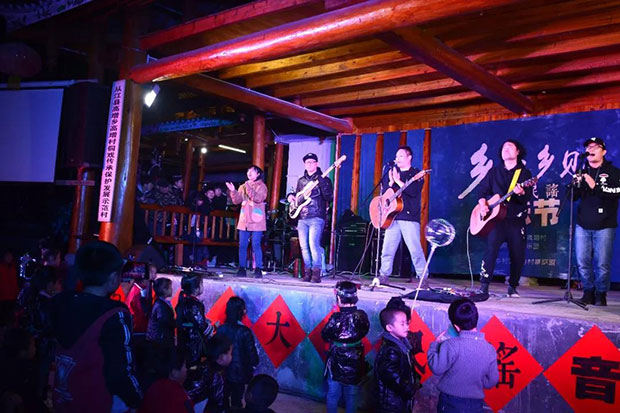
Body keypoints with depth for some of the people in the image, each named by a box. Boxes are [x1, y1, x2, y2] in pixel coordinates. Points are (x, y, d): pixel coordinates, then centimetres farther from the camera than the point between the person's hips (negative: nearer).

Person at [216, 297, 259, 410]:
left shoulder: (221, 329, -11)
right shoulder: (245, 332, -22)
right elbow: (251, 354, -16)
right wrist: (254, 363, 5)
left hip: (223, 371, 3)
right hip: (239, 373, -3)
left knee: (223, 398, 22)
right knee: (236, 400, 13)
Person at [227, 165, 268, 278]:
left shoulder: (261, 186, 2)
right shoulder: (243, 187, 17)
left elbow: (258, 198, -14)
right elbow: (237, 201, 10)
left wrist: (249, 188, -20)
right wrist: (233, 191, -5)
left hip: (256, 222, -5)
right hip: (244, 221, 5)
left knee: (256, 245, -7)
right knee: (242, 245, 4)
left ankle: (258, 270, -3)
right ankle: (242, 268, 10)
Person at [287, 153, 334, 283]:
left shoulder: (323, 179, 2)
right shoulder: (301, 181, 19)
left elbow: (329, 197, -11)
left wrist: (322, 182, -22)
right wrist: (290, 196, 8)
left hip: (317, 218, -6)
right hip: (302, 218, 6)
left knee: (313, 244, -16)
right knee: (304, 246, 4)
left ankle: (316, 273, -9)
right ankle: (308, 272, 14)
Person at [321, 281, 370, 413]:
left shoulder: (336, 318, -27)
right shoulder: (362, 316, -16)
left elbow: (325, 336, -13)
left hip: (336, 364, -3)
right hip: (355, 365, 3)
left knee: (333, 395, 18)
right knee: (351, 396, 22)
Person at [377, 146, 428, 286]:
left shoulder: (416, 174, 4)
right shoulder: (392, 172, 18)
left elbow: (414, 191, -13)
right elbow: (383, 192, 11)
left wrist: (398, 181, -14)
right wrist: (391, 182, -6)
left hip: (409, 217, -4)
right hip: (393, 216, 5)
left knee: (415, 248, -8)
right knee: (387, 247, 3)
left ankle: (423, 278, -1)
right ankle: (383, 275, 13)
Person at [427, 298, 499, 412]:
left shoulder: (451, 345, -23)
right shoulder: (490, 349, -8)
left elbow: (437, 368, -15)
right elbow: (491, 381, -1)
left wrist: (435, 344, -3)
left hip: (451, 403, -3)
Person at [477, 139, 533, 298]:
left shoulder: (524, 173, 6)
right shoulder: (494, 171, 14)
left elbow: (529, 197, -5)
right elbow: (482, 189, 13)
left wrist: (521, 192, -28)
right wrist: (482, 203, -6)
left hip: (516, 219, 0)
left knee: (518, 255, 1)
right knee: (491, 250, -15)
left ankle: (512, 286, 18)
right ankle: (484, 285, -13)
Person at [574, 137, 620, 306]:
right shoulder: (582, 172, 16)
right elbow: (572, 197, 12)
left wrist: (596, 186, -21)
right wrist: (576, 185, -8)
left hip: (604, 227, -3)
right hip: (583, 225, 3)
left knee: (602, 264, -5)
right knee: (583, 262, 0)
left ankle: (601, 294, 11)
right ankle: (588, 291, 16)